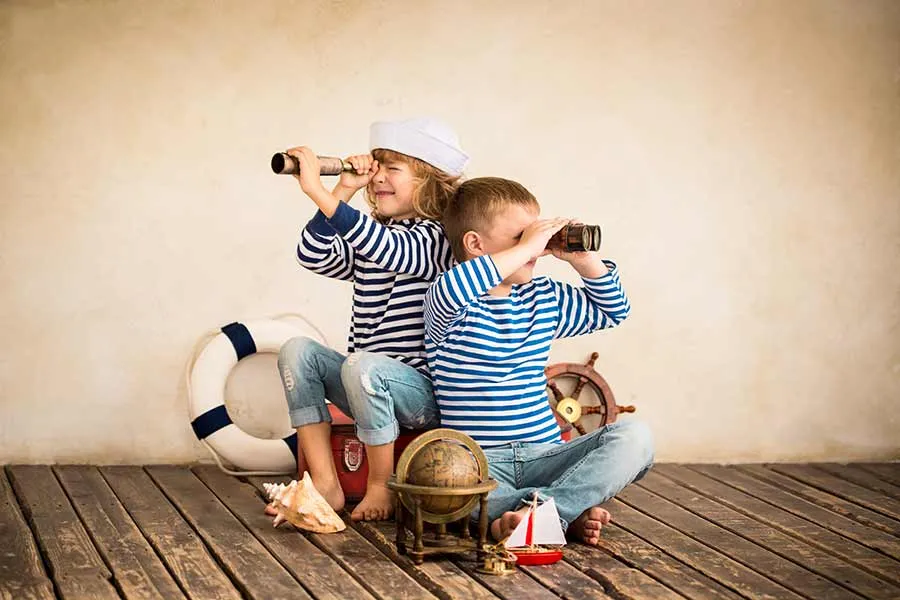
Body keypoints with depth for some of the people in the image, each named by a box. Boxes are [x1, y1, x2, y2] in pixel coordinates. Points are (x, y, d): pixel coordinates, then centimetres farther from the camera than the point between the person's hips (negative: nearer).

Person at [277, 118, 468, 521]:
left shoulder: (435, 237, -10)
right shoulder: (369, 237, 15)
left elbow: (387, 249, -32)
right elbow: (314, 256, 0)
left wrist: (317, 190, -36)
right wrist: (342, 193, -8)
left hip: (424, 390, -8)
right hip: (371, 385, 8)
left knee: (362, 365, -35)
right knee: (298, 350, -9)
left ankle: (381, 488, -15)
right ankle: (324, 484, -13)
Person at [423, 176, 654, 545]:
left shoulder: (544, 299, 15)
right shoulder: (451, 306, -4)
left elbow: (612, 312, 28)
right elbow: (450, 290, -31)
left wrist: (585, 261, 10)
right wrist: (526, 248, -27)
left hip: (544, 455, 6)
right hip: (480, 462, -5)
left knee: (633, 437, -17)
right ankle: (571, 512, -33)